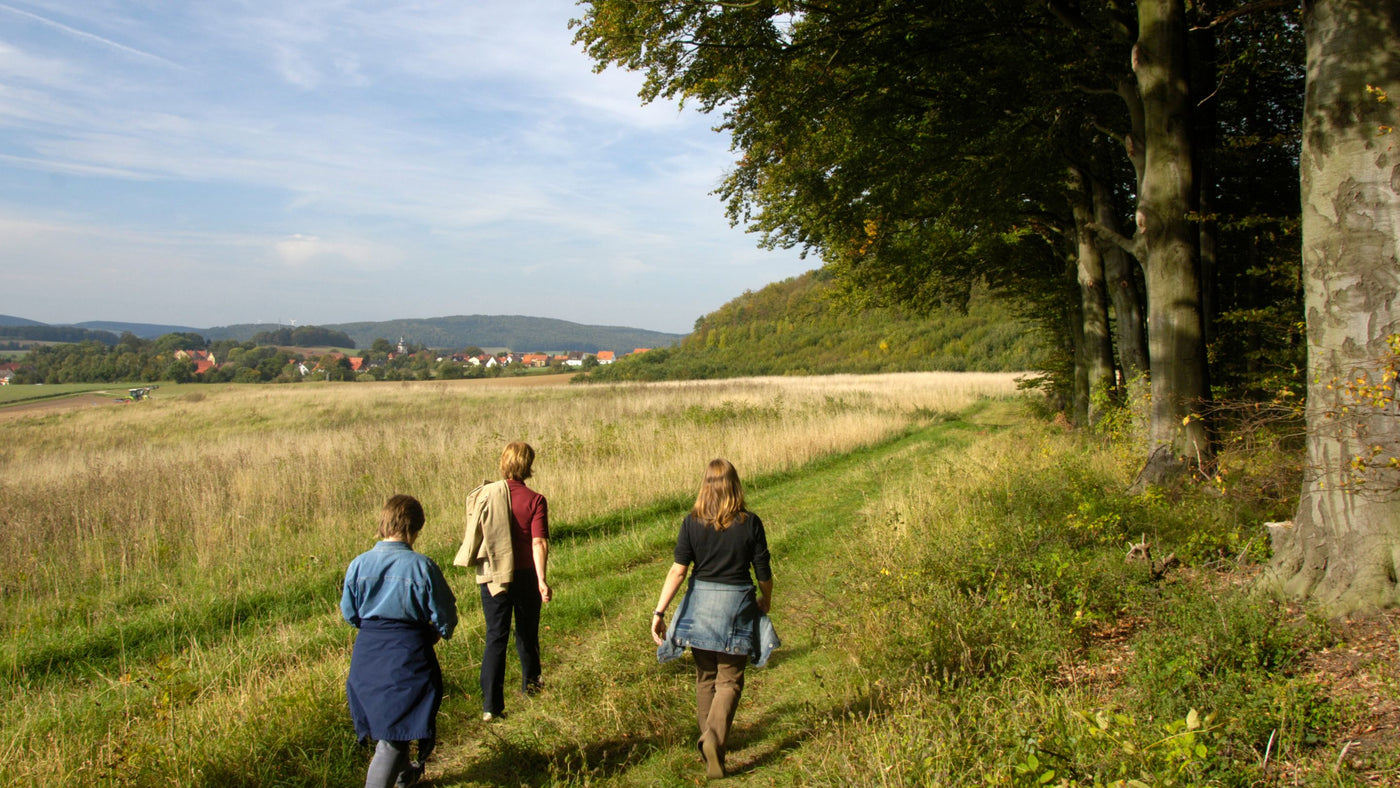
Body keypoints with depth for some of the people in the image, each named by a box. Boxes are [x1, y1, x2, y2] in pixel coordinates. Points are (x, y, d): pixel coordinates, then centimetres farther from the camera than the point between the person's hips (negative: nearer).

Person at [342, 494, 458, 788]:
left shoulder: (358, 564, -6)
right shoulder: (422, 566, -16)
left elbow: (350, 614, 6)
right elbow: (444, 617, -8)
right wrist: (430, 637, 13)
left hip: (367, 654, 5)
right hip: (409, 655, -5)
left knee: (384, 720, 25)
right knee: (395, 733, 5)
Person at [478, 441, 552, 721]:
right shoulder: (535, 500, -12)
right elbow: (539, 543, -19)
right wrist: (542, 580, -19)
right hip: (525, 576, -1)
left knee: (495, 637, 3)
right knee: (527, 632, 19)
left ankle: (491, 705, -3)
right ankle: (530, 683, 40)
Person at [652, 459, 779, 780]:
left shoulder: (692, 523, -6)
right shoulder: (750, 523, -7)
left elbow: (678, 571, -10)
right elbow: (763, 572, 0)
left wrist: (659, 612, -7)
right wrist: (765, 600, 19)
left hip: (700, 603, 2)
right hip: (737, 604, -1)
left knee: (705, 677, 18)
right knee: (729, 679, 6)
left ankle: (709, 741, 28)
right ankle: (714, 738, -15)